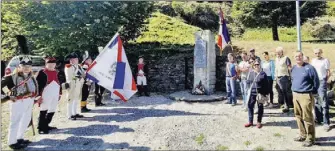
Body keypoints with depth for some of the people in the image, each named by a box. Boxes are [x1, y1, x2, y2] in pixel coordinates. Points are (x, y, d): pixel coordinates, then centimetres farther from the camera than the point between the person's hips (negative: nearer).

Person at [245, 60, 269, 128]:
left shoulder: (263, 74, -7)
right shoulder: (251, 73, 7)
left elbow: (266, 85, -8)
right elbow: (248, 81, 16)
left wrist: (265, 93, -10)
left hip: (260, 93, -4)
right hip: (252, 93, 4)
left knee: (260, 107, 8)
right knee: (250, 106, 5)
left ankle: (259, 122, 21)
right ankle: (250, 121, 17)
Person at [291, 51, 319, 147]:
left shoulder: (309, 68, -10)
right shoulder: (294, 68, 11)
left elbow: (316, 81, -6)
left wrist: (312, 92, -2)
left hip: (306, 95, -7)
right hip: (295, 95, 7)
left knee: (307, 117, -4)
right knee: (298, 116, 13)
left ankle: (310, 138, 6)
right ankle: (303, 135, 27)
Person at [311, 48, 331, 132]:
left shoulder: (325, 60, -3)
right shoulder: (313, 60, 13)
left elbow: (328, 72, -2)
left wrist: (325, 80, -7)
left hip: (322, 82, -6)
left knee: (324, 102, -8)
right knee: (316, 102, 12)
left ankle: (326, 122, -5)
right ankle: (318, 119, 23)